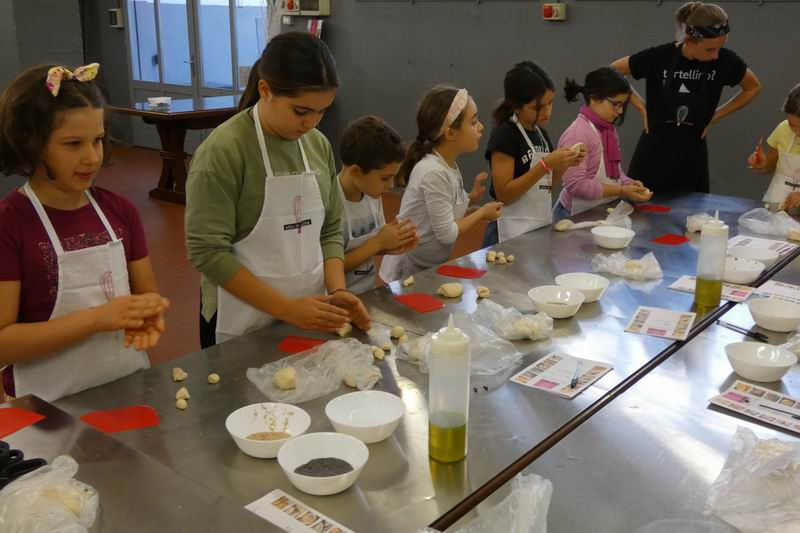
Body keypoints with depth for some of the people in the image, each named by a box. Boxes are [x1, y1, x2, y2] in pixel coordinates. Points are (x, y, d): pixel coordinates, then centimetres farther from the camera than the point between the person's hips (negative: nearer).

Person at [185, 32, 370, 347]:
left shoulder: (319, 145, 1)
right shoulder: (222, 151, -16)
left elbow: (330, 230, 7)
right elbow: (208, 251, -19)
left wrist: (337, 290, -9)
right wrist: (286, 308, -20)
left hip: (311, 315, 5)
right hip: (245, 325, -5)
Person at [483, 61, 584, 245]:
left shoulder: (541, 133, 9)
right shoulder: (505, 135, -14)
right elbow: (503, 194, -18)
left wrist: (563, 165, -2)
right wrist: (546, 165, -23)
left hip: (540, 229, 7)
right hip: (512, 235, -7)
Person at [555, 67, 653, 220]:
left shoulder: (609, 130, 10)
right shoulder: (577, 135, -16)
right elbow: (576, 185, -22)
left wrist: (628, 183, 0)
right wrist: (622, 191, -20)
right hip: (578, 217, -7)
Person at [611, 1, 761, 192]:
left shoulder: (724, 60, -10)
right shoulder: (659, 57, -15)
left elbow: (753, 88, 10)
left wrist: (715, 116, 2)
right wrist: (641, 106, -5)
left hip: (693, 158, 2)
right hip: (653, 155, -1)